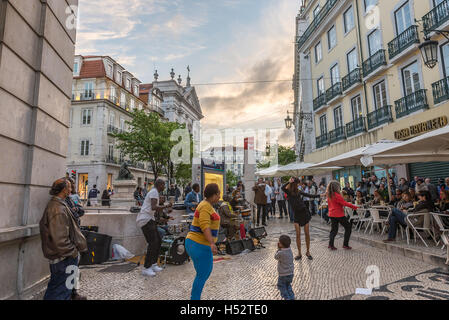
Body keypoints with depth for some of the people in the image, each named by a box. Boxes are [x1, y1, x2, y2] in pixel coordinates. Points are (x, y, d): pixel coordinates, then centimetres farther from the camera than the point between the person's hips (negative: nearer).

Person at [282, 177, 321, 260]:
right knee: (298, 234, -3)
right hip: (296, 214, -3)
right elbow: (283, 188, -23)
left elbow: (310, 195, 15)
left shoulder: (299, 192, 7)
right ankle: (299, 253, 9)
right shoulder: (289, 192, -3)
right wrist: (289, 182, -21)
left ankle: (308, 252, 18)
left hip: (304, 212, 3)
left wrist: (319, 195, 15)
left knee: (307, 233, 4)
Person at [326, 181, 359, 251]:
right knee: (348, 227, 7)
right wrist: (354, 207, -15)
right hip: (339, 214, -7)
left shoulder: (329, 195, 6)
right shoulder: (337, 195, -18)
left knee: (334, 229, 13)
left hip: (332, 214, 8)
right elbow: (344, 203, -18)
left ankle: (331, 245, 6)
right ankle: (345, 244, 8)